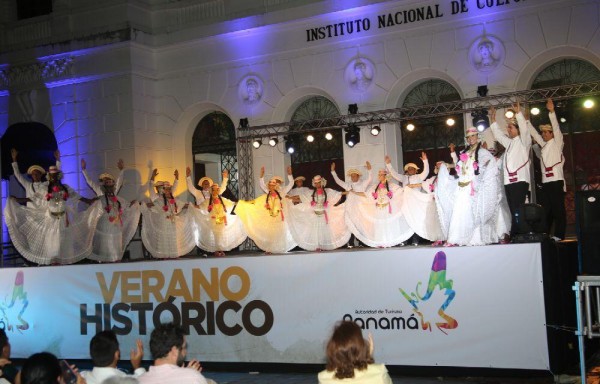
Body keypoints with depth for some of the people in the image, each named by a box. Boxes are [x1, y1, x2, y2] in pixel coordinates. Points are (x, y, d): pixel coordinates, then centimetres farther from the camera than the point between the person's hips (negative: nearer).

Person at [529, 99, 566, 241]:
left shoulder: (557, 143, 4)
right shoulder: (544, 145, 20)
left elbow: (556, 127, -8)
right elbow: (533, 133, 26)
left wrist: (552, 112, -18)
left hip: (556, 181, -7)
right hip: (545, 182, 7)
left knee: (558, 209, -5)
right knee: (545, 209, 6)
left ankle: (558, 235, -3)